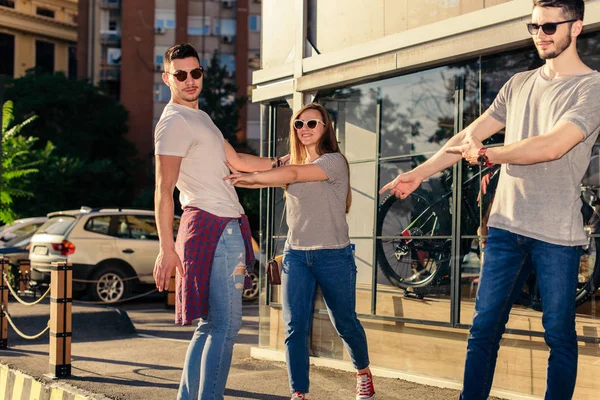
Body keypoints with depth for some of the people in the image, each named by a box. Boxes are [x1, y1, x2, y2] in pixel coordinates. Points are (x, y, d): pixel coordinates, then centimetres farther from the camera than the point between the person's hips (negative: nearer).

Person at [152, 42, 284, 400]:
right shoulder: (175, 123, -10)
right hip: (214, 227, -10)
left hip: (227, 227, 10)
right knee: (225, 326, -12)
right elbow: (164, 190, -17)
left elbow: (237, 160, 31)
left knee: (210, 326, 13)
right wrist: (167, 249, -23)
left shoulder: (200, 117, 21)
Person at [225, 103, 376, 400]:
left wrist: (251, 177, -22)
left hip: (333, 256, -4)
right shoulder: (293, 164, 13)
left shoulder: (334, 161, -8)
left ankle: (363, 372, 36)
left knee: (345, 323, 11)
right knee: (294, 328, -5)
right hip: (296, 255, 5)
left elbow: (294, 174, -22)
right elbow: (273, 178, -1)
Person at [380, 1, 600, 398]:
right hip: (506, 226, 5)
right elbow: (469, 136, 15)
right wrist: (420, 173, 9)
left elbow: (554, 146, -19)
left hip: (557, 234, -5)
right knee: (484, 325, 5)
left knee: (559, 333, 3)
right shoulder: (519, 84, 14)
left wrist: (486, 154, -10)